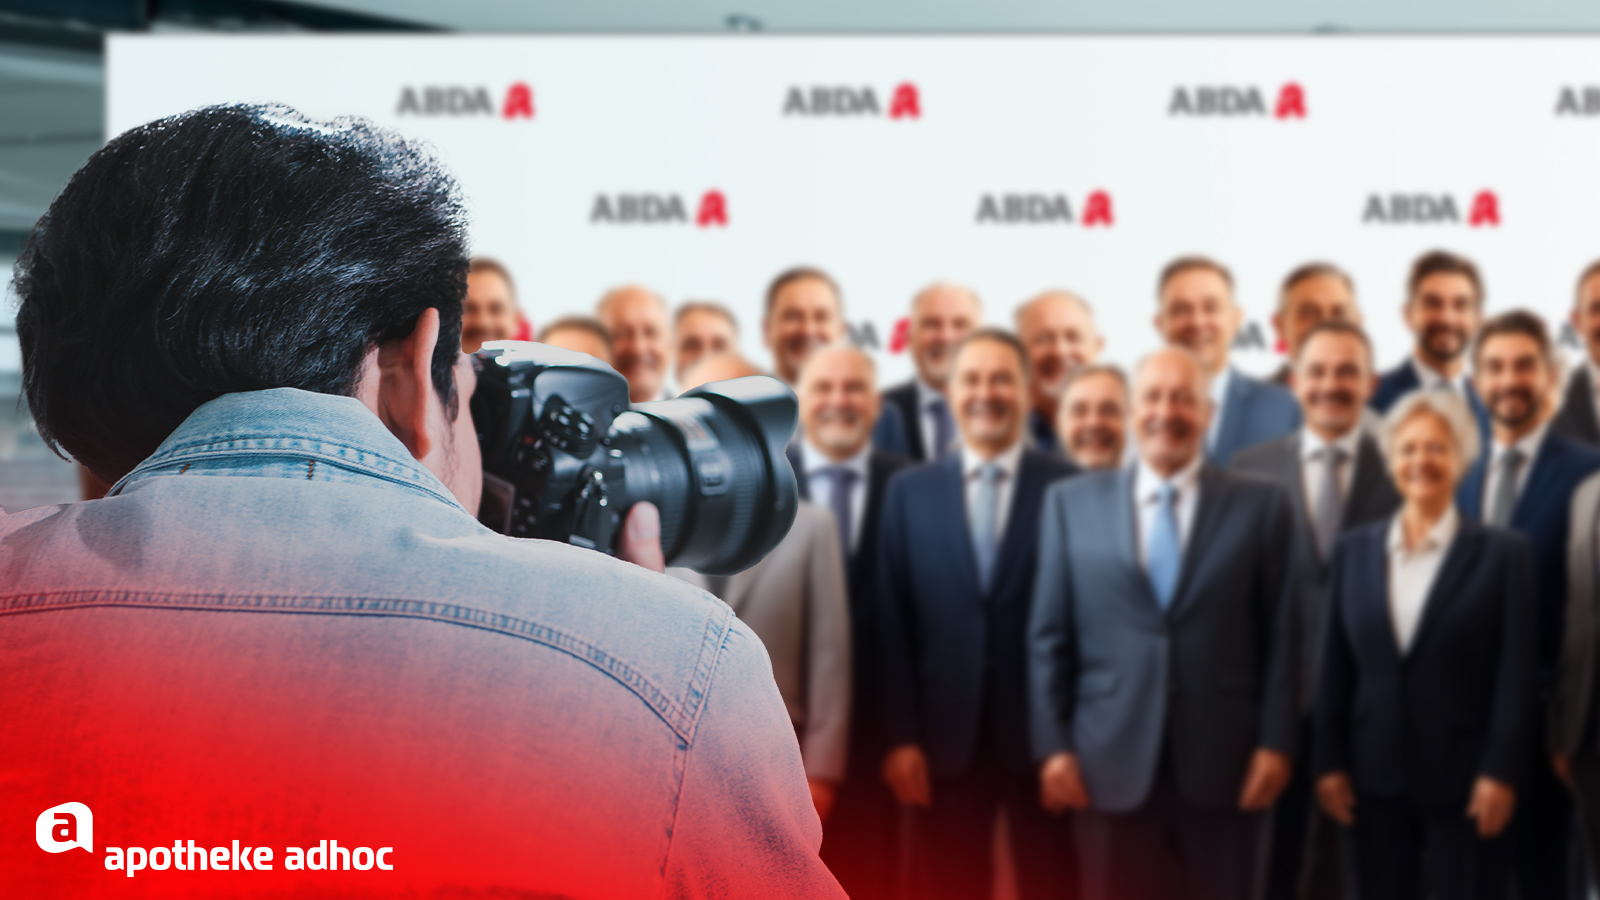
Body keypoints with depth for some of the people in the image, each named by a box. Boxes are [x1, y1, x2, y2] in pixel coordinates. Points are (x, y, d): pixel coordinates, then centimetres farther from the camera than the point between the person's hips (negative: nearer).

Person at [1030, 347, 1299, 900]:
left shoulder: (1260, 505, 5)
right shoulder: (1073, 503, 8)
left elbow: (1281, 635, 2)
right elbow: (1050, 637, 6)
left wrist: (1276, 743, -5)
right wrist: (1053, 745, -2)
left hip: (1224, 760, 0)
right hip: (1112, 761, 1)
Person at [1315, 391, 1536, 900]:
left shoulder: (1502, 553, -2)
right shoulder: (1355, 550, 7)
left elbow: (1515, 674, -6)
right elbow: (1335, 666, 7)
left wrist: (1501, 772, -12)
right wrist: (1330, 762, 2)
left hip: (1463, 780, -3)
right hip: (1375, 778, 3)